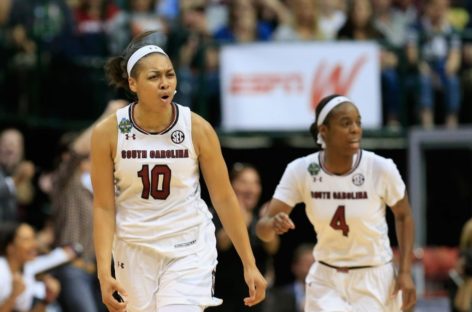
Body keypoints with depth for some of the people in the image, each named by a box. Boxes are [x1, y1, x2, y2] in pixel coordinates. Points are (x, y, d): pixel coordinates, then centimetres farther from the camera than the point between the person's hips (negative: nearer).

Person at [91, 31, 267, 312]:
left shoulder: (197, 129, -10)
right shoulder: (108, 133, -9)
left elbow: (224, 198, -2)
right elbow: (104, 207, -5)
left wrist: (249, 264, -1)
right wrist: (104, 273, -13)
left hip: (189, 249, -1)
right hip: (135, 249, 1)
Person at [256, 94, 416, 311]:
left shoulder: (381, 169, -16)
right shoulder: (300, 171, -14)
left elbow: (403, 216, 1)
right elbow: (263, 229, -16)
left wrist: (405, 272, -7)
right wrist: (274, 224, -40)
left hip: (373, 279, -1)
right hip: (326, 279, 1)